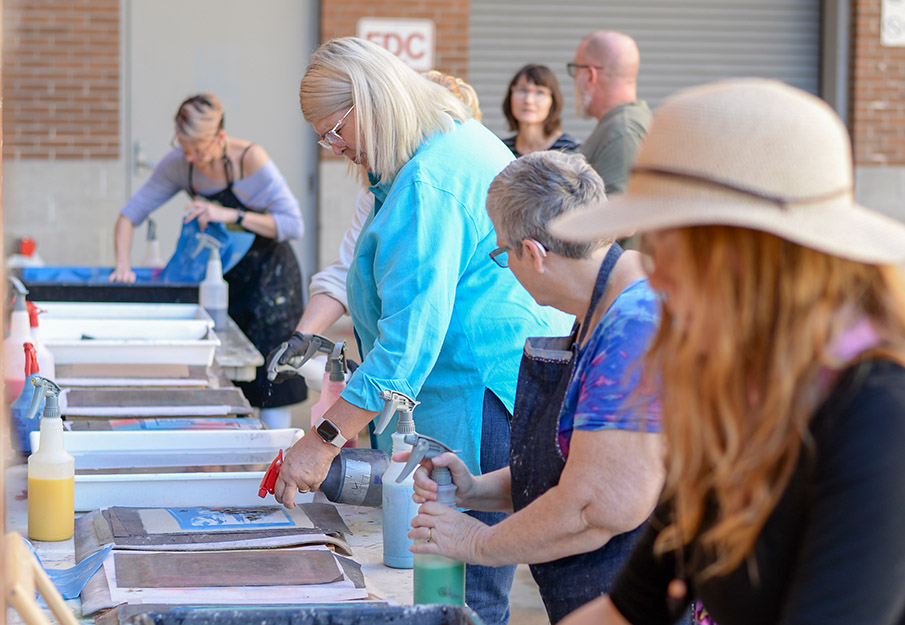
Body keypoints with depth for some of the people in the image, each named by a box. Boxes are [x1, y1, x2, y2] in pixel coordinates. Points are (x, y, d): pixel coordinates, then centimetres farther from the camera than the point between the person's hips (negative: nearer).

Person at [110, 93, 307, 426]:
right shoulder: (179, 163, -10)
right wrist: (123, 264, -20)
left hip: (267, 274, -5)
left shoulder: (251, 159, -24)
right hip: (220, 272, 5)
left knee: (269, 377, -8)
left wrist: (232, 215, -31)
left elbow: (294, 225, -22)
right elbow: (130, 213, -4)